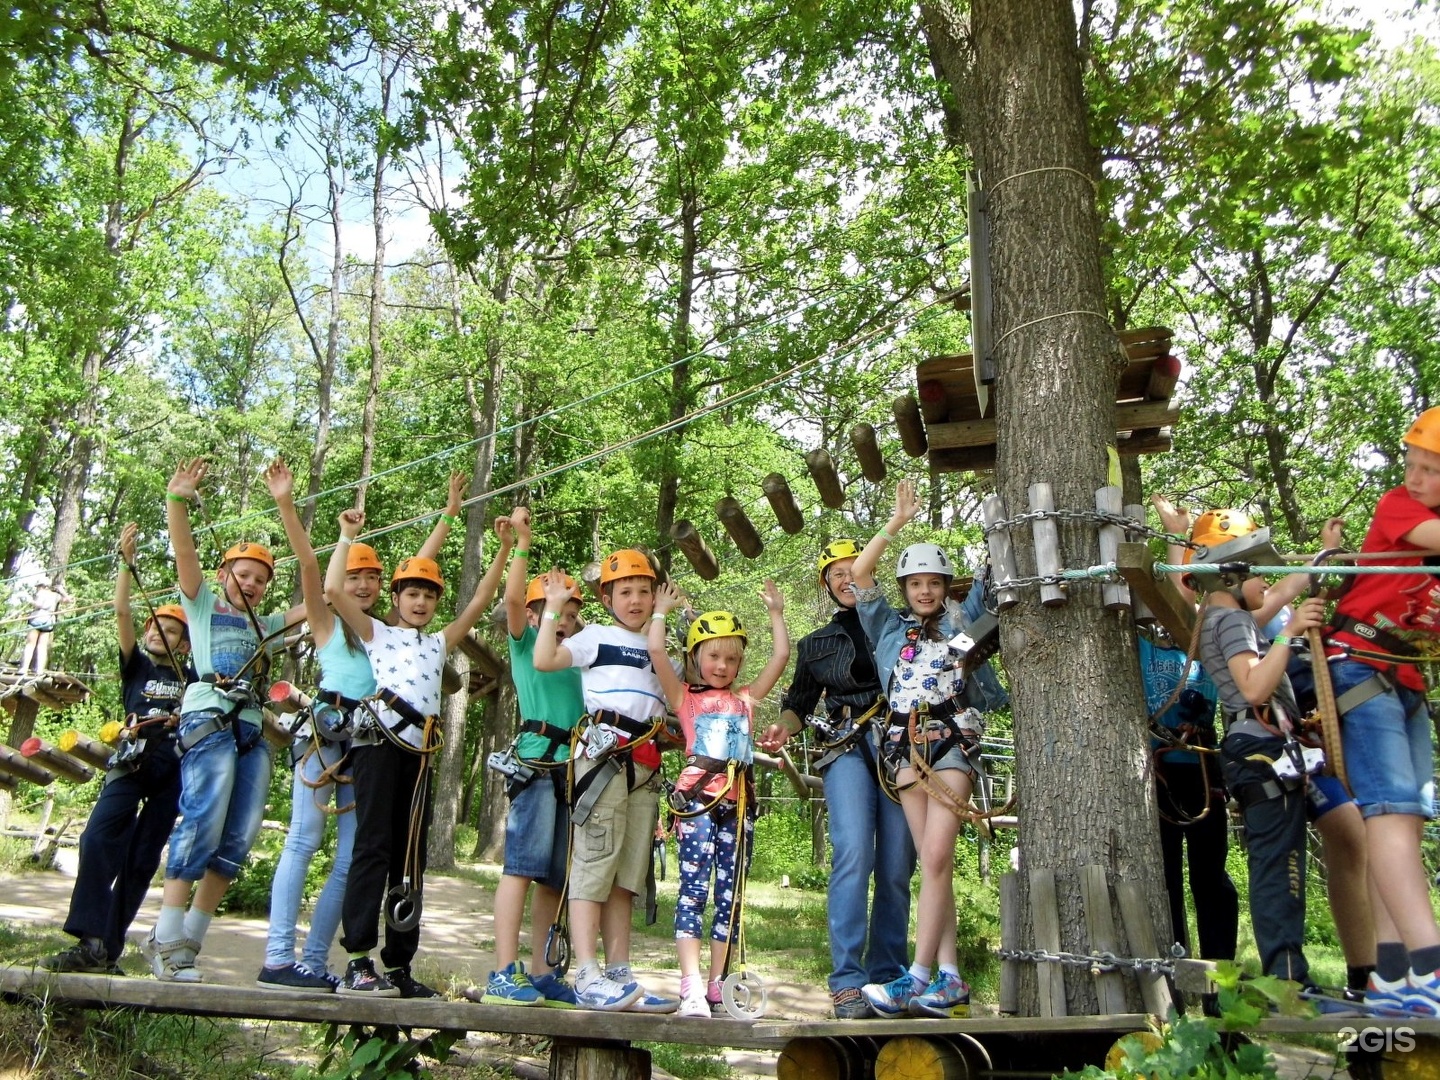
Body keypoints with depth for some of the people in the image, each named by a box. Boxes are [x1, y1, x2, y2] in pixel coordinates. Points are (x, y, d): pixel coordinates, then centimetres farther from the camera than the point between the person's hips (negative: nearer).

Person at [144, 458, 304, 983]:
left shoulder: (266, 625, 28)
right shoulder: (203, 606, 18)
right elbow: (185, 553, 3)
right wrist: (177, 500, -10)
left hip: (251, 728, 5)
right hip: (209, 718, -5)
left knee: (239, 835, -4)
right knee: (203, 821, -19)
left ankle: (188, 938, 4)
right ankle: (165, 939, -13)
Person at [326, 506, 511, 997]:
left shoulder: (439, 643, 25)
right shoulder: (376, 633, 13)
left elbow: (479, 602, 23)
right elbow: (333, 591, 1)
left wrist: (503, 551, 19)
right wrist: (348, 536, 4)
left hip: (420, 751, 5)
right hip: (379, 741, -5)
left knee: (410, 858, 5)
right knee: (374, 847, -12)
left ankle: (398, 966, 10)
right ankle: (357, 963, -11)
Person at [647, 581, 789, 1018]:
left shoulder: (745, 699, 19)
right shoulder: (686, 698, 9)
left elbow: (781, 656, 18)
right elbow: (656, 651, -2)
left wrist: (776, 613, 21)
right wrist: (662, 610, 8)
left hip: (738, 803, 4)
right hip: (697, 798, -4)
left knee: (731, 894, 5)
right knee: (694, 888, -10)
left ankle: (716, 989, 10)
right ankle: (691, 988, -10)